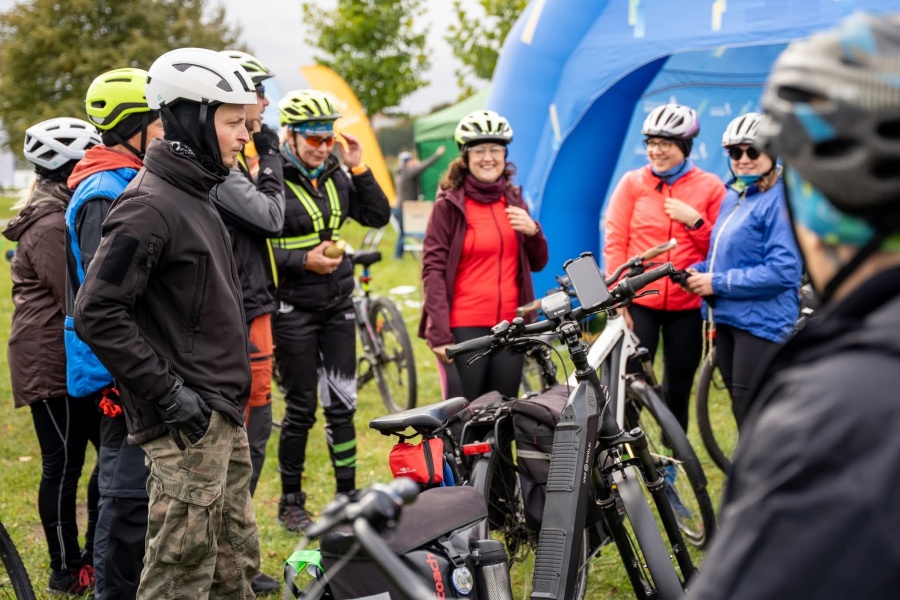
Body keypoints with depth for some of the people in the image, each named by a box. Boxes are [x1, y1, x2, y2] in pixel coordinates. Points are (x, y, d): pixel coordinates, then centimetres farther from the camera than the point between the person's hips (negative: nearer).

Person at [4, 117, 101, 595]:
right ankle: (67, 571, 13)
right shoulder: (50, 225, -16)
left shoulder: (66, 214, 16)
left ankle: (96, 554, 24)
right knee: (64, 465, 0)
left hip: (75, 358, 10)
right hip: (51, 362, -10)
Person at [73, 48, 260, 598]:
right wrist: (168, 392, -20)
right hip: (188, 426, -10)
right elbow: (97, 314, -21)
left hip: (222, 418, 10)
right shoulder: (150, 206, -16)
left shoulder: (195, 197, 15)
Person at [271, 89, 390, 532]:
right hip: (294, 310, -5)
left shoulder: (335, 176, 7)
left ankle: (347, 493, 20)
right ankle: (291, 502, 17)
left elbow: (378, 216, 4)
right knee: (300, 408, 2)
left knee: (343, 403, 9)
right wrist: (303, 260, -25)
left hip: (337, 307, 6)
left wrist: (358, 169, -5)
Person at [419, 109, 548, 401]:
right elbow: (433, 269, -7)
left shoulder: (513, 199, 13)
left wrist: (532, 231, -4)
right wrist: (439, 333, -15)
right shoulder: (449, 204, -2)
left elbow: (537, 264, 17)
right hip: (465, 327, -5)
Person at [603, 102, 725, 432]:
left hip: (687, 305, 1)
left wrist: (694, 220, -11)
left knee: (678, 390, 10)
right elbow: (614, 243, 0)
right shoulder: (632, 182, 2)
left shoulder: (709, 186, 3)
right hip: (638, 303, -1)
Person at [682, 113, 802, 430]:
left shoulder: (780, 202, -13)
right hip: (726, 317, 8)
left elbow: (783, 271, -20)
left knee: (750, 410, -8)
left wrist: (718, 283, -17)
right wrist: (698, 272, 2)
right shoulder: (732, 197, 13)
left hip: (761, 321, -8)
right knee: (740, 407, 16)